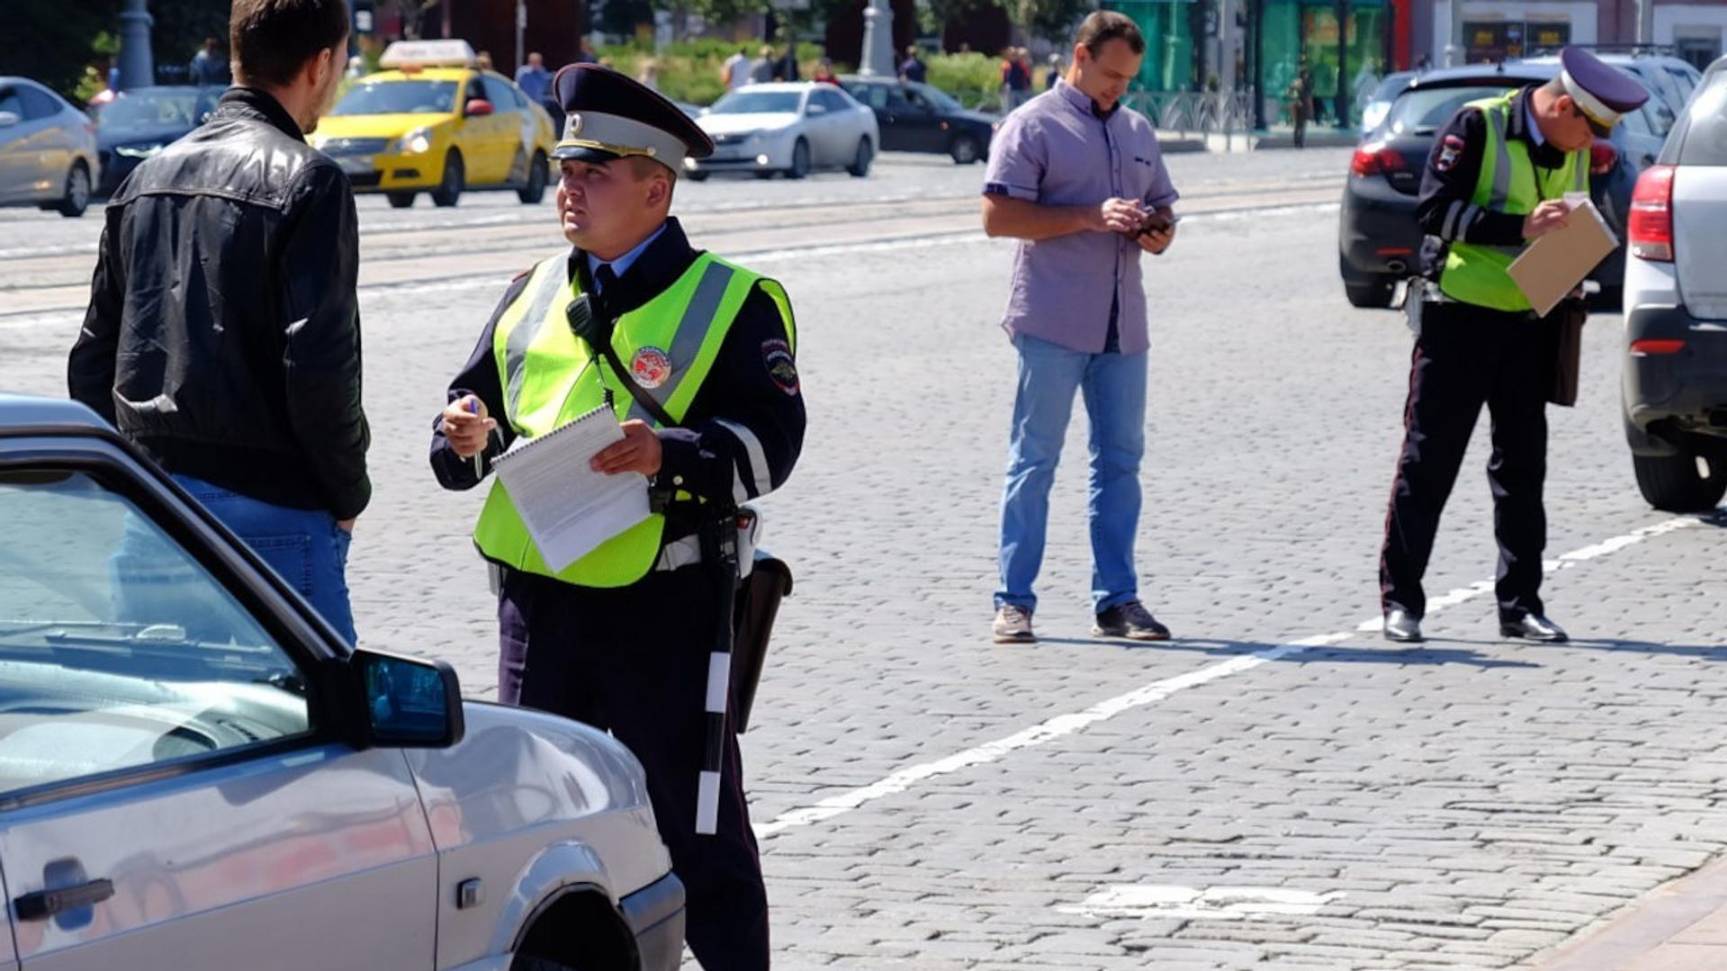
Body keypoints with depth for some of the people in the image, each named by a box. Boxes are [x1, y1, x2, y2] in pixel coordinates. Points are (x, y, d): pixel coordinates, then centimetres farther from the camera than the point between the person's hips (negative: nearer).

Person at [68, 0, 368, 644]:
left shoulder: (148, 177, 12)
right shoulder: (306, 181, -10)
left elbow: (91, 362, 15)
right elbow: (320, 368, -18)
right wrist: (349, 493, -5)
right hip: (270, 507, -7)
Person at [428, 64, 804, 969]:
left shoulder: (731, 303, -3)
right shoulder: (533, 294, 14)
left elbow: (767, 442, -11)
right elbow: (473, 403, 21)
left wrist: (669, 454, -28)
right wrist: (467, 436, -3)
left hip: (663, 604, -5)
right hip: (537, 597, 5)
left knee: (693, 823, 1)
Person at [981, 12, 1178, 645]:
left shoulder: (1136, 131, 18)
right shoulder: (1034, 125, -2)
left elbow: (1162, 209, 25)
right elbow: (998, 216, -10)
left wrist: (1158, 234, 0)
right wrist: (1090, 218, -17)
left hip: (1122, 325, 6)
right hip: (1052, 323, -6)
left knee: (1120, 459, 6)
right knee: (1034, 460, -3)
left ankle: (1117, 600, 10)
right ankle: (1014, 602, -1)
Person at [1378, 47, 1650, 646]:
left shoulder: (1572, 152, 8)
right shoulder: (1478, 126, -12)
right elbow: (1434, 209, -17)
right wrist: (1519, 227, -25)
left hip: (1529, 325, 6)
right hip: (1459, 317, -6)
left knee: (1522, 466, 8)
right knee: (1428, 460, -1)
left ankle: (1519, 604, 14)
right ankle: (1401, 599, 4)